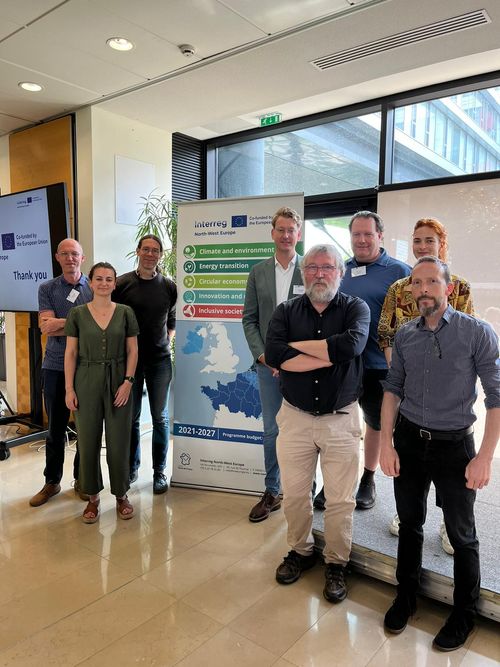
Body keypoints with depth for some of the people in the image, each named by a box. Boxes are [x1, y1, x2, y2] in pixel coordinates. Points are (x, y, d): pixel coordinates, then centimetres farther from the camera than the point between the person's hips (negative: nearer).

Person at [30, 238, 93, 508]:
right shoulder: (47, 288, 5)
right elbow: (45, 326, -8)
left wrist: (62, 323, -13)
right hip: (55, 367, 1)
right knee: (56, 427, 10)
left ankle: (82, 479, 24)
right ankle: (52, 482, 25)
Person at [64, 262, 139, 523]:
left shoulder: (125, 312, 1)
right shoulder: (77, 314, 1)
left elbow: (132, 350, 2)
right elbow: (70, 353, 1)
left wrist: (128, 381, -8)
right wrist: (69, 389, -4)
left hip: (118, 382, 0)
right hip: (87, 382, 0)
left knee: (118, 441, 5)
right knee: (88, 441, 7)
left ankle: (121, 495, 23)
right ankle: (93, 497, 24)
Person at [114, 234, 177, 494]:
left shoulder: (169, 286, 4)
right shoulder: (122, 283, -2)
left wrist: (167, 341, 3)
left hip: (159, 359, 1)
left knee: (160, 417, 7)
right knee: (131, 416, 8)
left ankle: (159, 471, 20)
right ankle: (131, 467, 26)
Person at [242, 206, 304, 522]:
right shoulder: (258, 272, 8)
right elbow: (249, 319, 7)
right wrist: (261, 355, -4)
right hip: (268, 363, 3)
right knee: (272, 430, 10)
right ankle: (271, 493, 24)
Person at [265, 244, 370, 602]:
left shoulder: (356, 308, -3)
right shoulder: (286, 311, 1)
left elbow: (352, 345, -26)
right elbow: (273, 354, -17)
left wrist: (297, 345, -15)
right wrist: (330, 356, -19)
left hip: (341, 418, -1)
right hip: (295, 416, 2)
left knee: (340, 499, 8)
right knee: (294, 494, 13)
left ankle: (336, 563, 31)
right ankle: (301, 551, 38)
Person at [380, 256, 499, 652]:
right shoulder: (404, 336, 0)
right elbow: (393, 389, 5)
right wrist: (386, 444, 0)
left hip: (454, 445, -3)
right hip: (408, 440, 3)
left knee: (462, 535, 13)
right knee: (410, 524, 19)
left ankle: (464, 614, 37)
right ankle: (406, 597, 40)